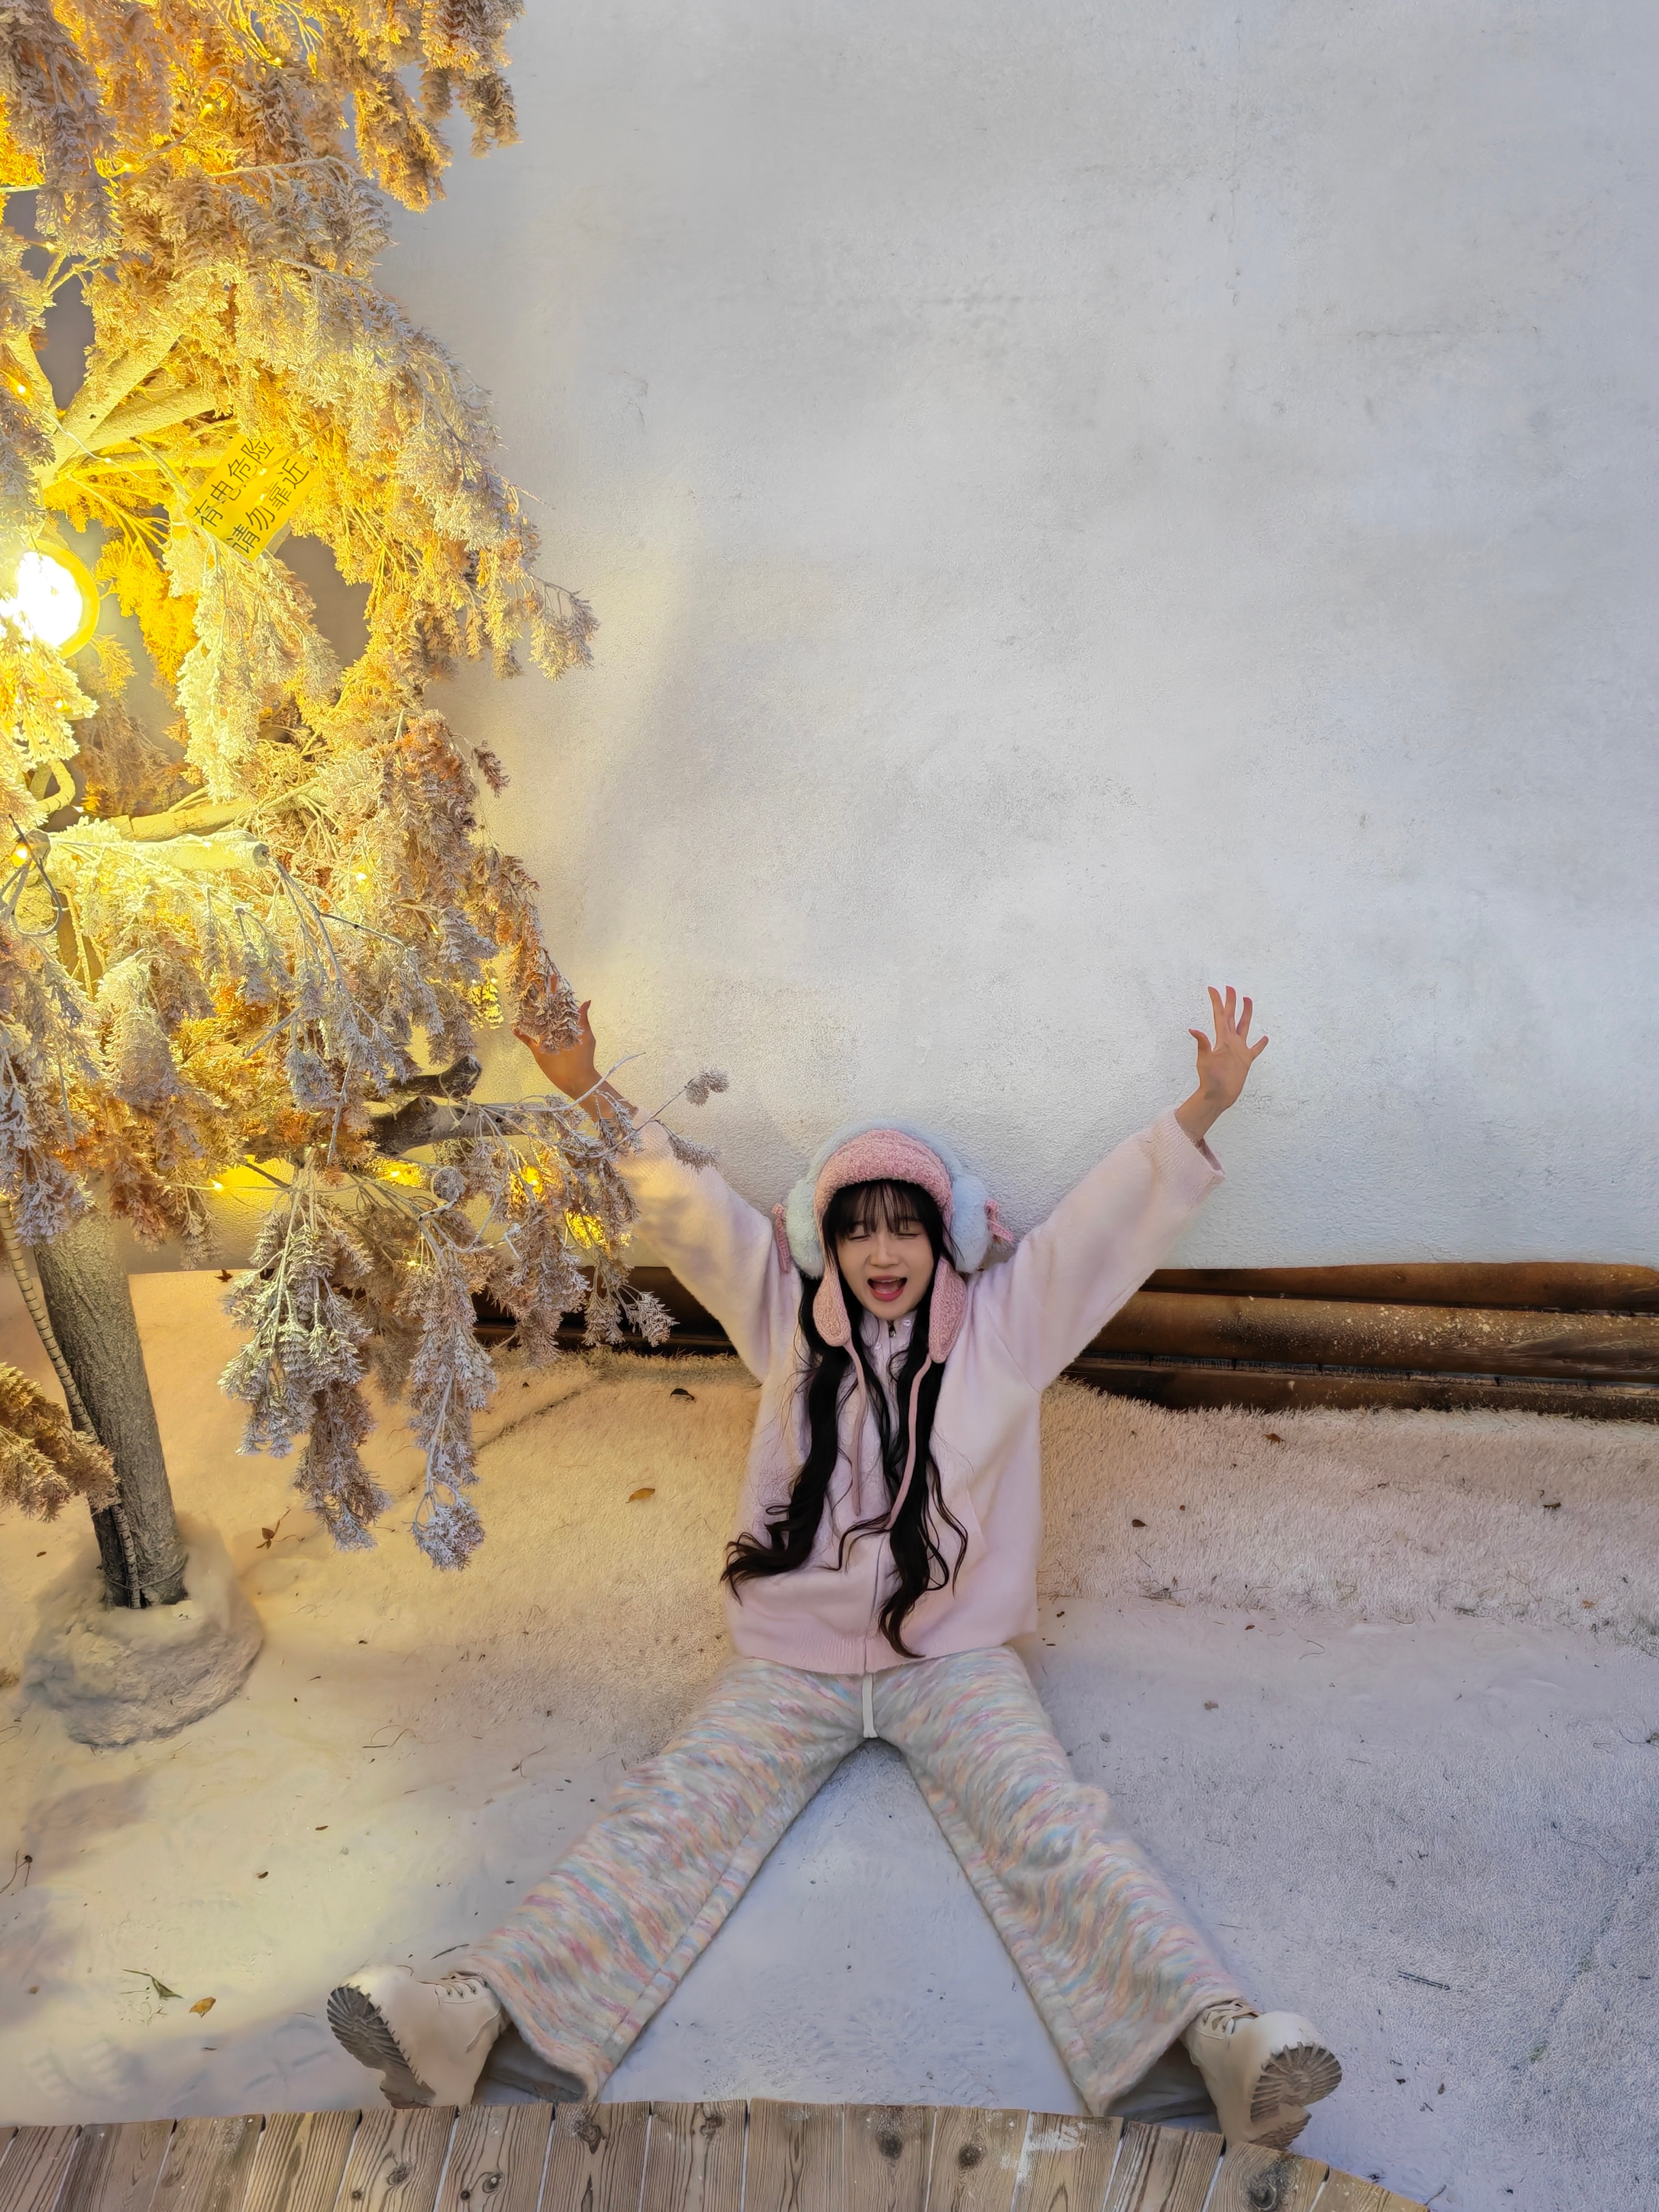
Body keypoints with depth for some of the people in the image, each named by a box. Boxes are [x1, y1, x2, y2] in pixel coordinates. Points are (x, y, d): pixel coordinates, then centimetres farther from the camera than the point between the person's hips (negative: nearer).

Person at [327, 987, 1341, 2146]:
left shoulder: (1004, 1322, 3)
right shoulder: (791, 1319, 8)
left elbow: (1114, 1217, -5)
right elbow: (687, 1209, 4)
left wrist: (1204, 1109, -16)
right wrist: (592, 1093, -2)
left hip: (957, 1655, -1)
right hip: (793, 1655, 2)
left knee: (1056, 1830, -20)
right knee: (671, 1818, -13)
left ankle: (1215, 2027, -33)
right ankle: (480, 2009, -26)